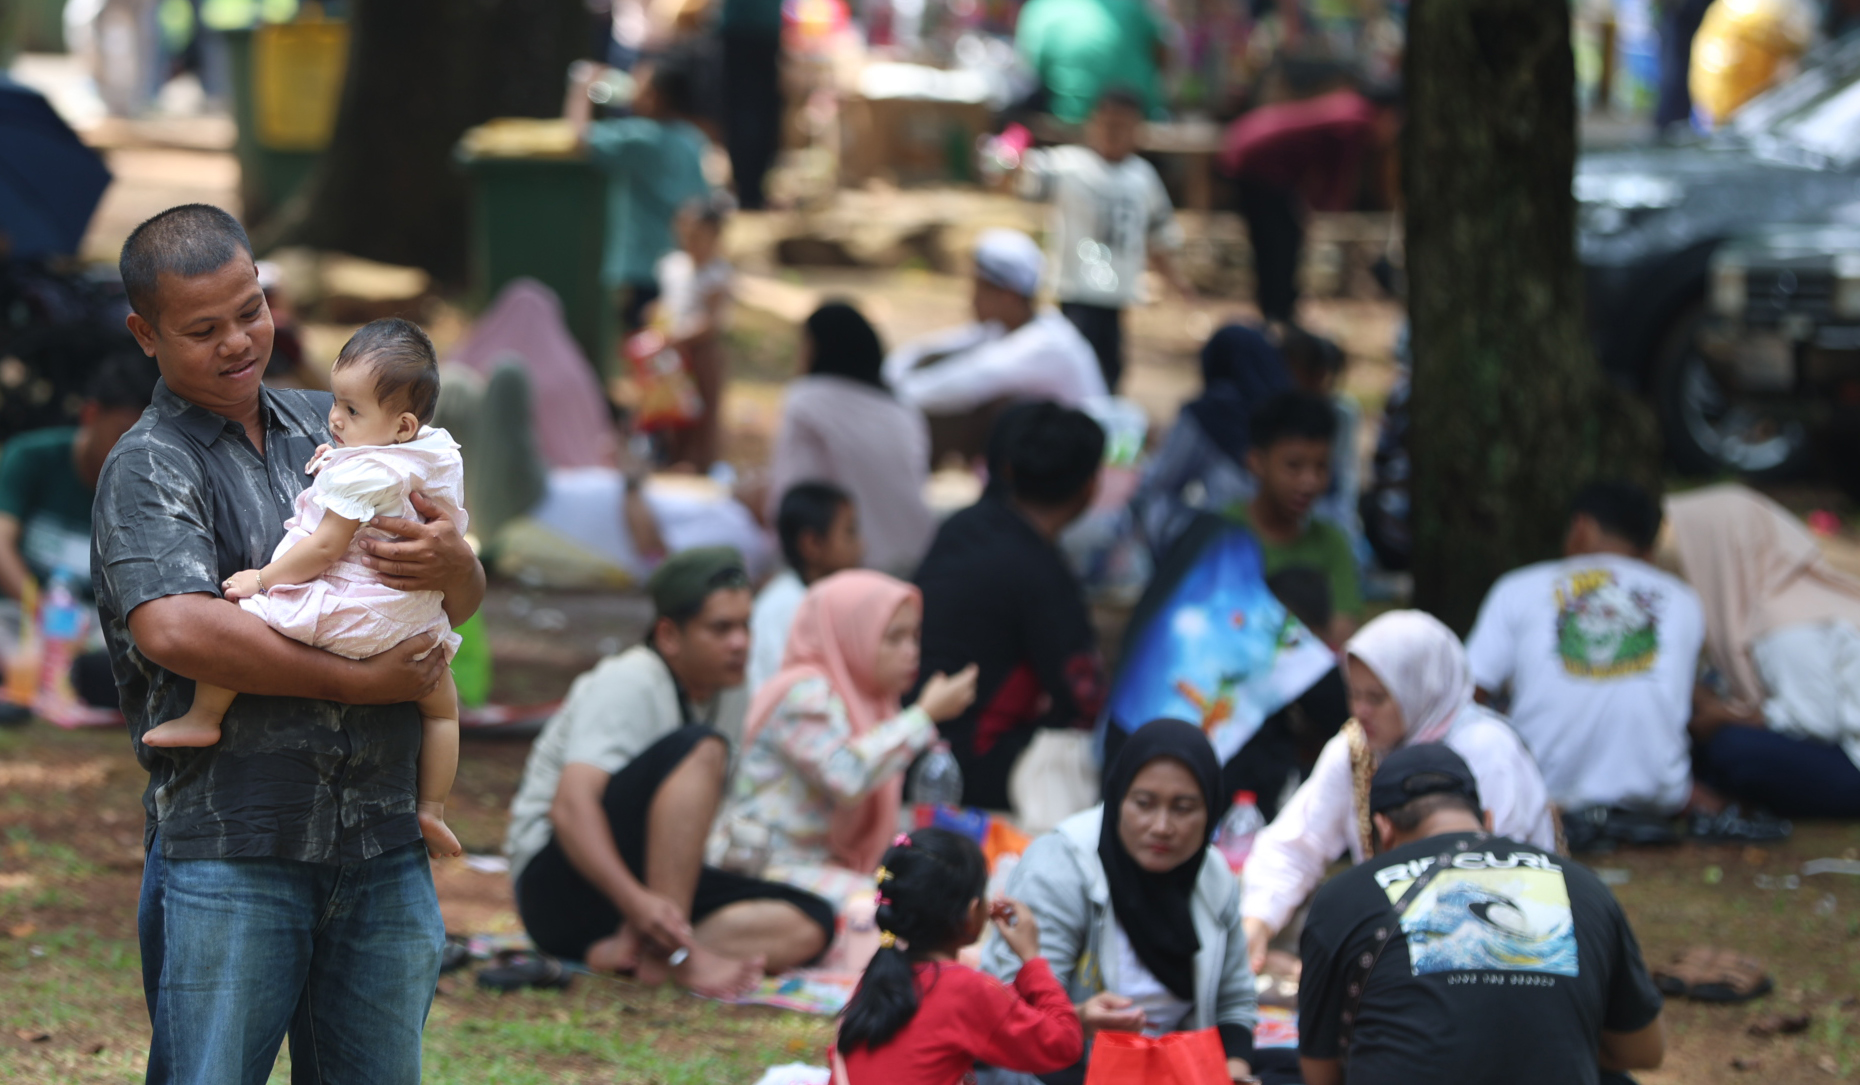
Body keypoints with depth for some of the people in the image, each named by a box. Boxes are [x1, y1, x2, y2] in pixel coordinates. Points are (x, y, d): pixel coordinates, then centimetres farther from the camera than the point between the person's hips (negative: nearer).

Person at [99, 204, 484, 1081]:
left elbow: (461, 605, 16)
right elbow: (173, 628, -19)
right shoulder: (148, 469, -1)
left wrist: (452, 566, -10)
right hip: (228, 851, -5)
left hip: (378, 844, 5)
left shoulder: (333, 426, 16)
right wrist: (359, 684, -16)